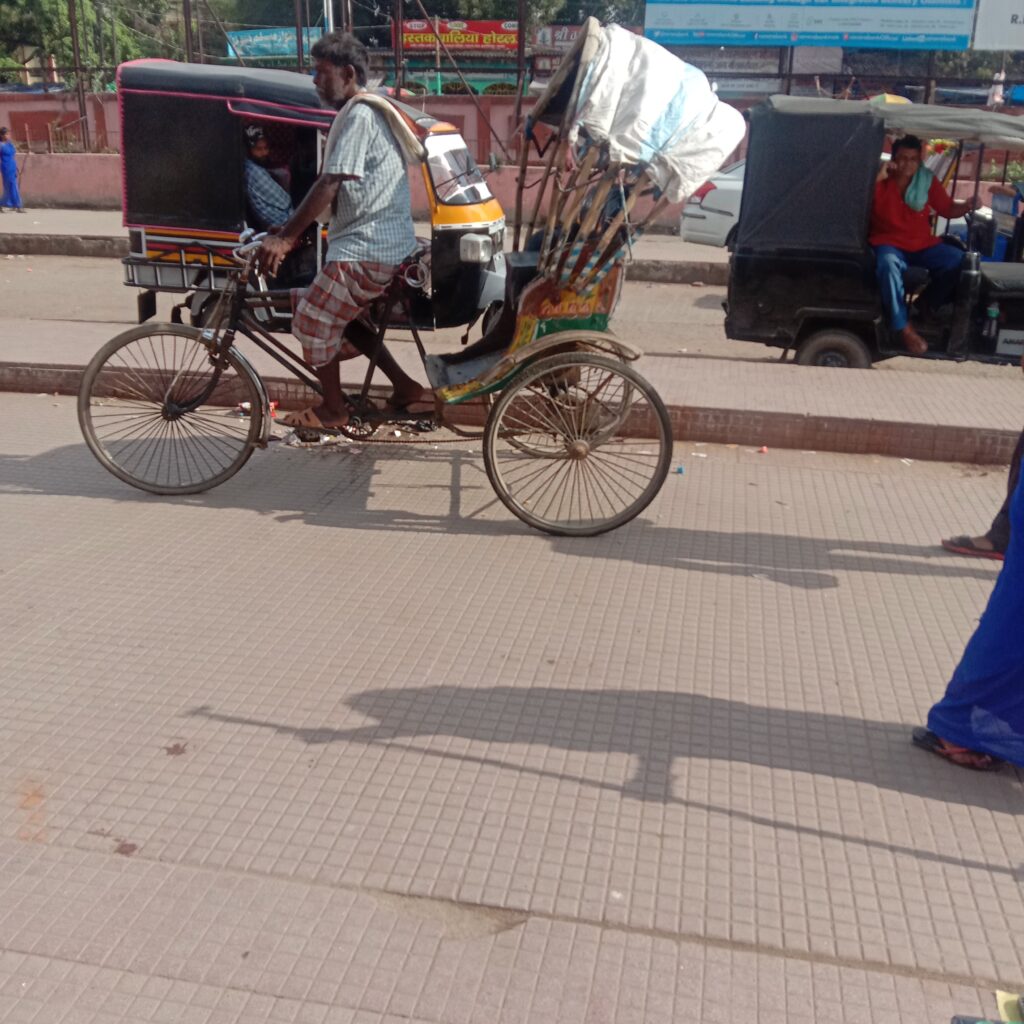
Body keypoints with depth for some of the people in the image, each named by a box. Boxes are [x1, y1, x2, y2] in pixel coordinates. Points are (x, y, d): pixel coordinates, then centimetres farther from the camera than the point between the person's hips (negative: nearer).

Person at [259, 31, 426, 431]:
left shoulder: (358, 115, -14)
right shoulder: (366, 111, 18)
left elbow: (329, 185, -20)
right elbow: (336, 186, 20)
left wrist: (285, 237, -17)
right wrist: (292, 229, 18)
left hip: (366, 248, -10)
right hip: (382, 242, 10)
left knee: (313, 322, 1)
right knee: (339, 317, 20)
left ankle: (333, 409, 16)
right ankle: (404, 385, 19)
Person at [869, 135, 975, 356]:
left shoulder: (928, 180, 4)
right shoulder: (881, 182, -6)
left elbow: (948, 209, 8)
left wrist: (966, 206, -12)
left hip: (923, 245, 4)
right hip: (888, 243, -4)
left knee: (959, 261, -19)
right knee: (888, 264, -41)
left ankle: (928, 305, 7)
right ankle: (904, 328, -31)